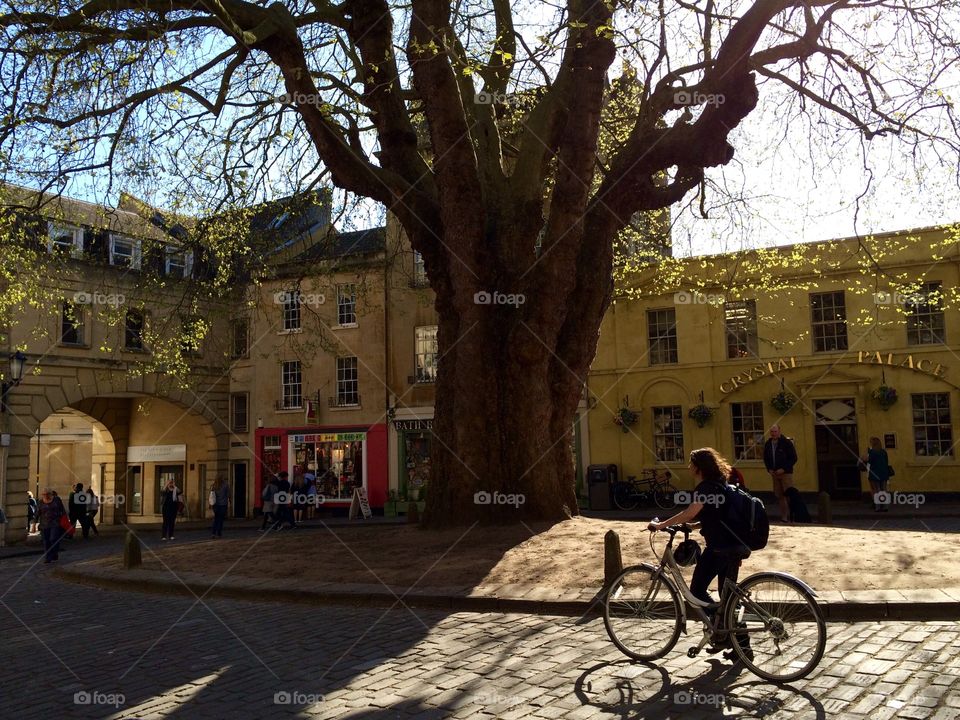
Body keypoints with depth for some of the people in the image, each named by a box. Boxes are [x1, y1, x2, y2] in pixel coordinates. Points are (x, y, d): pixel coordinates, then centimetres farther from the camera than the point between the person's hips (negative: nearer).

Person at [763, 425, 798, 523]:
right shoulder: (768, 444, 9)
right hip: (774, 474, 5)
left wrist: (783, 469, -13)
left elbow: (793, 458, -6)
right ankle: (783, 516, 10)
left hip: (786, 473, -5)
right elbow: (765, 458, 19)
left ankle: (791, 515, -5)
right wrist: (769, 469, 3)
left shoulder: (787, 442, -6)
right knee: (779, 496, 5)